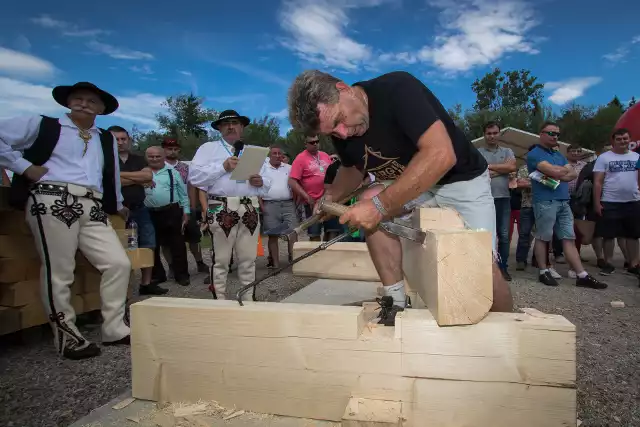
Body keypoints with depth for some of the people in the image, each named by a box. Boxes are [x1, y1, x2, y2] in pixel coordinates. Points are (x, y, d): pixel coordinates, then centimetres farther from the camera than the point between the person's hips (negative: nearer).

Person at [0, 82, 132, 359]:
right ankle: (67, 337, 10)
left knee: (119, 263, -2)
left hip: (92, 209, 5)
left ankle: (114, 330, 10)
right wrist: (23, 166, -3)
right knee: (58, 272, -5)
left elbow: (112, 176, 30)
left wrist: (118, 205, 34)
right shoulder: (41, 125, 10)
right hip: (53, 203, -5)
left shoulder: (106, 139, 23)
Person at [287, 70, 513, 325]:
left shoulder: (397, 89, -28)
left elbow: (442, 155, -38)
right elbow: (353, 169, 13)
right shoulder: (341, 133, -8)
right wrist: (331, 198, -4)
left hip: (462, 181, -5)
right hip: (410, 186, 5)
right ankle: (396, 302, -9)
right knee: (371, 204, -22)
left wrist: (381, 204, -38)